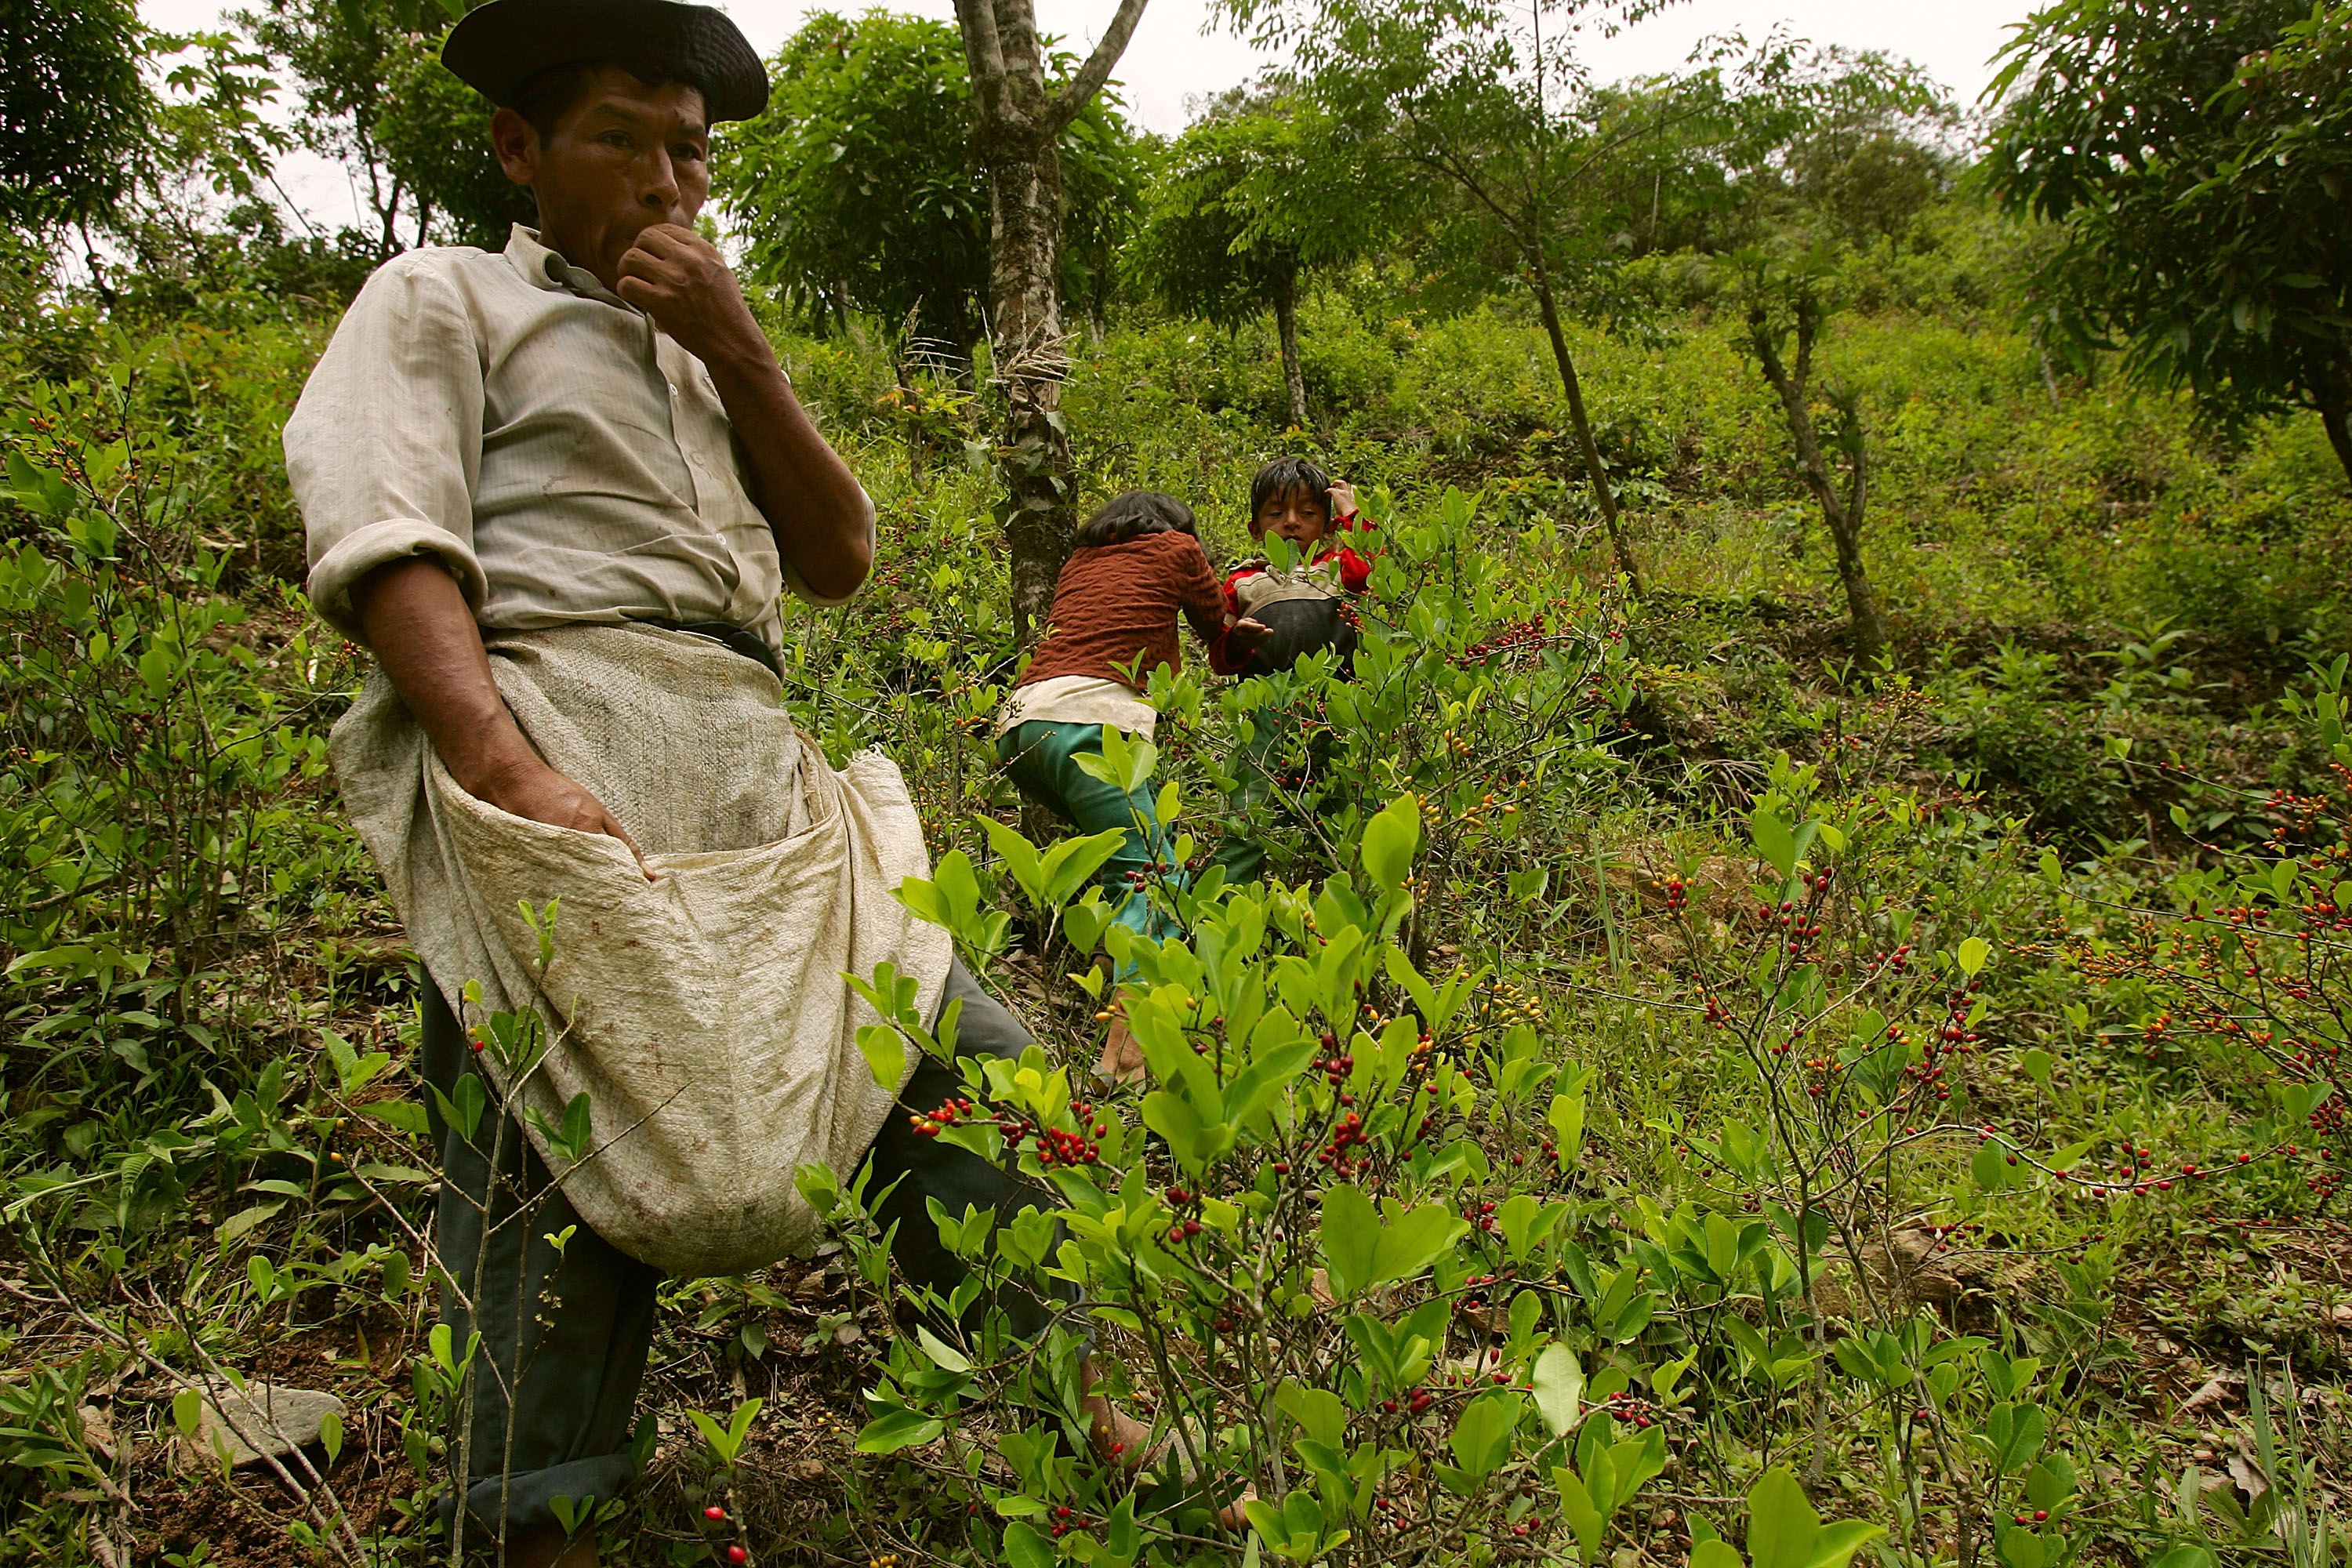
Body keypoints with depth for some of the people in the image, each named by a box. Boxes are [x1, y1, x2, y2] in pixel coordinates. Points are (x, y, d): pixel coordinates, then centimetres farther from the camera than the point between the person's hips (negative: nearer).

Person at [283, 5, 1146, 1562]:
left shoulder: (709, 358, 32)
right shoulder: (443, 298, 13)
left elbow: (841, 558, 19)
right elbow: (385, 541, -5)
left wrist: (735, 347, 8)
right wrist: (504, 769, -22)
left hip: (758, 786, 6)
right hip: (554, 763, -5)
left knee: (968, 1062, -1)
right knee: (558, 1142, -12)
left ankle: (1087, 1426, 7)